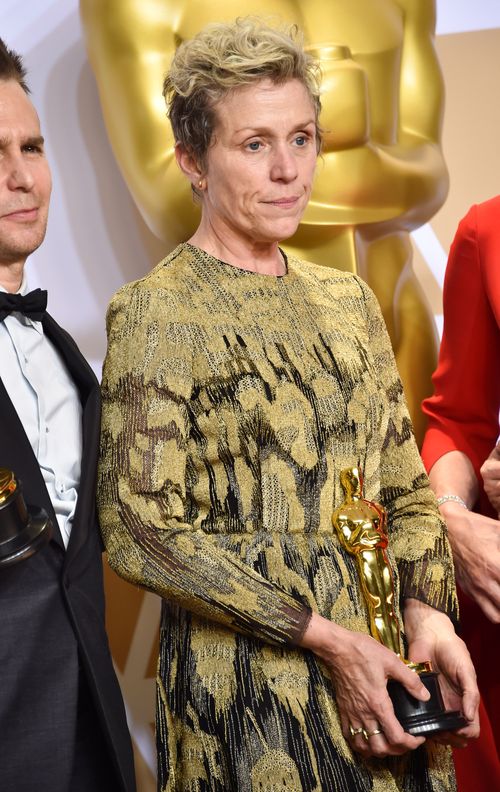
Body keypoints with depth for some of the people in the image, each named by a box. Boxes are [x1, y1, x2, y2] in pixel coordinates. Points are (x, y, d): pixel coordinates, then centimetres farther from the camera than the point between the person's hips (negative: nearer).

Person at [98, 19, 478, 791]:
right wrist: (328, 639, -16)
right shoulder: (155, 313, -10)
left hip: (378, 662, 6)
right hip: (243, 675, -5)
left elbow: (405, 486, 12)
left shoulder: (346, 300, 8)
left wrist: (429, 612, -7)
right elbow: (140, 530, -15)